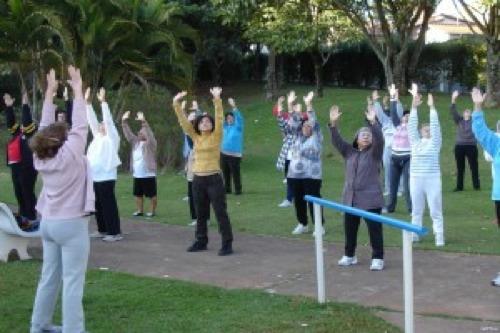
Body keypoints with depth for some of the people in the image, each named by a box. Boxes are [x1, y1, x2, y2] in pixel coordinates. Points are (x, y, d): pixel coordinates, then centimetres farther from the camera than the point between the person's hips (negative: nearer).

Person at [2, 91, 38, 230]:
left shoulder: (30, 135, -7)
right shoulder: (17, 134, 14)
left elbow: (27, 120, -17)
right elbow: (10, 121, 19)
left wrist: (25, 105, -18)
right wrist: (9, 107, 16)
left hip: (27, 168, -9)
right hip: (15, 167, 9)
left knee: (28, 193, -5)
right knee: (19, 194, 14)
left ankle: (33, 219, 0)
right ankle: (23, 217, 25)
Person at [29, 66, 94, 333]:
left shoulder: (41, 158, 1)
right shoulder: (70, 155, -16)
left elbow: (45, 127, 8)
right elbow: (80, 126, -14)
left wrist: (50, 91, 11)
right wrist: (77, 89, -8)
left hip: (48, 222, 7)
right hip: (71, 224, -7)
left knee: (49, 277, 15)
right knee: (72, 282, -4)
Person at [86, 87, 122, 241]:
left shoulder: (112, 138, -3)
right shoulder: (97, 137, 15)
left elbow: (108, 120, -12)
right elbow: (92, 120, 15)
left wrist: (103, 101, -15)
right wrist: (88, 102, 10)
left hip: (106, 178, -8)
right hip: (94, 178, 8)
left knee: (109, 205, -5)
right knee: (98, 205, 12)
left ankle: (115, 232, -1)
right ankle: (102, 230, 22)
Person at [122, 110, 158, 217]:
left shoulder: (151, 143, -6)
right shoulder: (135, 142, 13)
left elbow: (149, 133, -22)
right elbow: (128, 134, 12)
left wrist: (143, 122, -34)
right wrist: (124, 121, 0)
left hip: (148, 175, -7)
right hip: (137, 175, 7)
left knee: (152, 194, 0)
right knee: (138, 194, 13)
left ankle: (152, 211, 8)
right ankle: (140, 210, 22)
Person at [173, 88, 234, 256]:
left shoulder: (216, 136, -2)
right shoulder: (195, 137, 9)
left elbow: (219, 119, -15)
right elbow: (183, 121, 5)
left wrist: (217, 100, -25)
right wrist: (177, 103, -3)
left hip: (214, 179, -5)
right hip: (198, 180, 5)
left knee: (221, 213, -4)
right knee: (201, 214, 14)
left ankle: (227, 244, 0)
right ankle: (201, 242, 25)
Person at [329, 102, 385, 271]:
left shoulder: (375, 152, -1)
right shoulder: (349, 152, 10)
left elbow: (379, 139, -19)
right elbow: (337, 141, 0)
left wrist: (373, 122, -33)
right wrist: (334, 123, -15)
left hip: (370, 199, -4)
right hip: (350, 198, 5)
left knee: (374, 229, -3)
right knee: (350, 228, 12)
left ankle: (377, 258, 4)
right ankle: (349, 255, 27)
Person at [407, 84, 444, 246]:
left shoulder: (435, 142, 3)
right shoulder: (415, 142, 10)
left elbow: (435, 125, -6)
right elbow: (412, 125, 3)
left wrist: (432, 107, -10)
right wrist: (414, 107, -4)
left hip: (432, 179, -3)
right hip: (415, 179, 3)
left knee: (435, 210, 0)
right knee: (416, 210, 11)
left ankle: (439, 236, 2)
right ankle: (415, 234, 18)